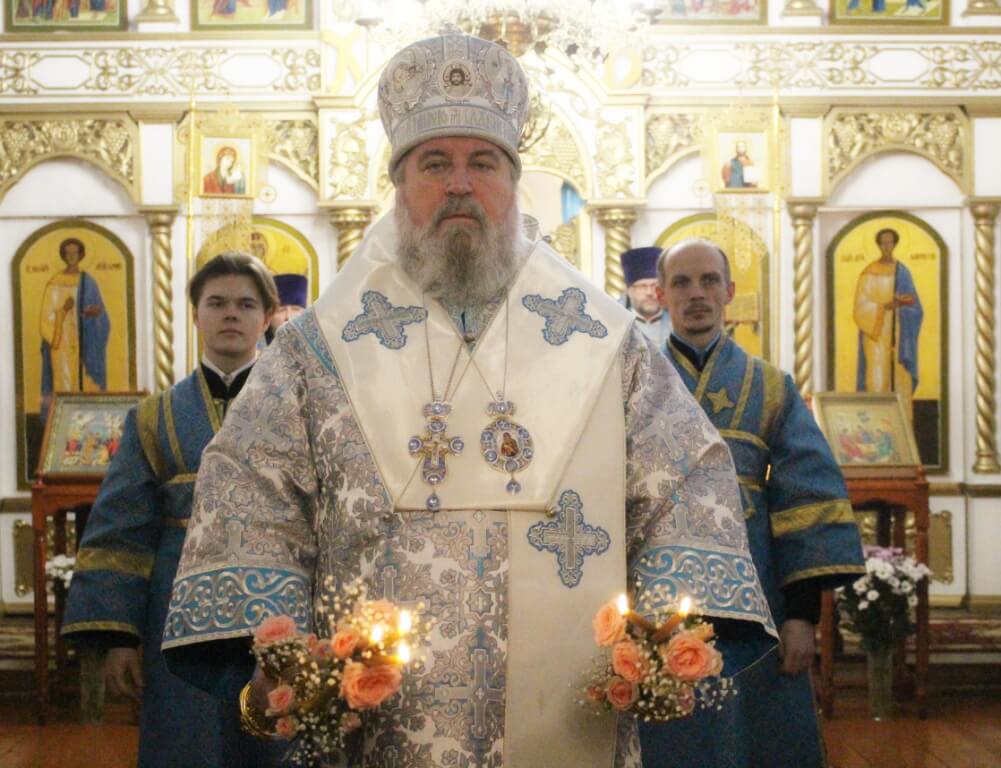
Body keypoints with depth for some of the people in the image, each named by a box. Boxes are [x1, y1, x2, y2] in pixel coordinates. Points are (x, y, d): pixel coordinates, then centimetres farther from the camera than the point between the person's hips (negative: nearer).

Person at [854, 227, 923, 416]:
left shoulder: (903, 272, 9)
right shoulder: (869, 273, -1)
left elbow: (915, 306, 7)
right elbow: (861, 307, -7)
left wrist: (903, 301, -15)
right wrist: (885, 306, -20)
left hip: (898, 334, 3)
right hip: (877, 333, -3)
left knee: (900, 380, 1)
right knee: (877, 383, -9)